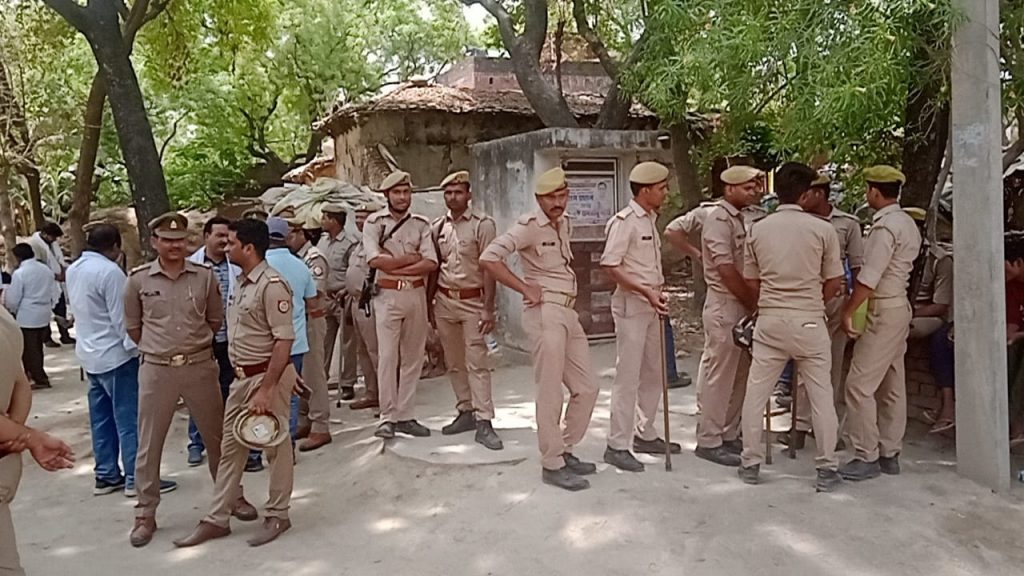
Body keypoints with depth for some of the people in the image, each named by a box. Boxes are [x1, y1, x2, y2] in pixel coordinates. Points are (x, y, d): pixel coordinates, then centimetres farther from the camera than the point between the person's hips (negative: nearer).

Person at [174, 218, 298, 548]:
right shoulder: (242, 282, 10)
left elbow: (284, 340, -22)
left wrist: (267, 389, -24)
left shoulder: (272, 285, -19)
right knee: (230, 447, 13)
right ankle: (218, 519, 23)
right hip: (242, 376, 9)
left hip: (268, 375, -9)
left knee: (275, 447, 6)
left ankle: (277, 516, 20)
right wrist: (245, 379, 15)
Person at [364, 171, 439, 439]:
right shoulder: (374, 222, 1)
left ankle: (405, 415, 14)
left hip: (416, 294, 3)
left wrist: (396, 266, -12)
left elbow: (431, 263, -4)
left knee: (413, 357, 6)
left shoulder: (421, 224, 8)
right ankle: (388, 418, 4)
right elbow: (376, 260, -14)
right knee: (387, 357, -4)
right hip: (388, 295, -3)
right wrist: (411, 258, -7)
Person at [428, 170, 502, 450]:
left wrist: (488, 309, -14)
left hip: (472, 301, -5)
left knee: (476, 363, -8)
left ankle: (484, 423, -7)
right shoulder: (437, 227, 9)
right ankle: (465, 412, 22)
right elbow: (433, 268, 13)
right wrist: (429, 305, 11)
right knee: (454, 363, 11)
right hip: (444, 301, 5)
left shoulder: (483, 225, -6)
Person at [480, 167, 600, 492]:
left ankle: (564, 451, 24)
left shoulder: (565, 224, 14)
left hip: (569, 313, 8)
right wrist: (525, 288, -17)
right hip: (545, 313, -8)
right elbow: (488, 259, -20)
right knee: (550, 392, -3)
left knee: (586, 388, 10)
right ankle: (552, 465, 8)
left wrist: (569, 289, 14)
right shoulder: (529, 225, -10)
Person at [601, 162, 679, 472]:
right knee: (628, 377, -5)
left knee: (654, 373, 15)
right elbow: (610, 265, -19)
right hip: (631, 306, -9)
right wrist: (646, 292, -23)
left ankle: (645, 434, 28)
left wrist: (657, 295, 11)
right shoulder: (624, 221, -13)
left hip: (651, 305, 9)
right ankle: (617, 445, 3)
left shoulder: (650, 220, 14)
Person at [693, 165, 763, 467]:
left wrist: (753, 304, 5)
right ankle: (708, 441, 5)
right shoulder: (719, 220, -13)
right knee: (719, 376, -3)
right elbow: (727, 271, -18)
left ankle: (729, 435, 23)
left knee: (738, 375, 13)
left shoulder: (740, 219, 15)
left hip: (742, 306, 9)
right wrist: (754, 304, -12)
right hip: (725, 306, -9)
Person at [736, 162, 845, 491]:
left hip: (769, 320, 2)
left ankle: (751, 463, 17)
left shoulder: (757, 230, 1)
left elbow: (751, 282, 7)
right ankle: (827, 469, 14)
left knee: (756, 393, 10)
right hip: (809, 322, -2)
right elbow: (833, 284, 0)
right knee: (821, 396, 8)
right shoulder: (822, 229, -5)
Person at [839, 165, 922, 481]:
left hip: (882, 311, -10)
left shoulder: (885, 226, -17)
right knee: (892, 386, 13)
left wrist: (848, 311, -14)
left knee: (859, 385, -7)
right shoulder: (907, 222, 14)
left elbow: (869, 277, -21)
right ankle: (889, 454, 20)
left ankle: (867, 457, -2)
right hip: (898, 307, 10)